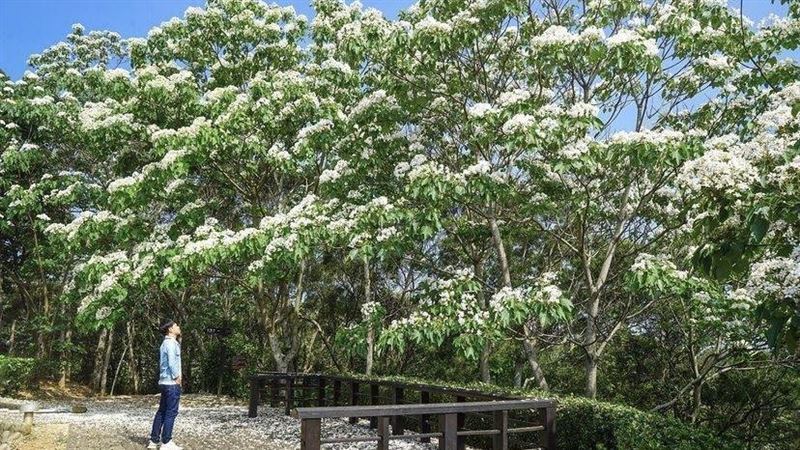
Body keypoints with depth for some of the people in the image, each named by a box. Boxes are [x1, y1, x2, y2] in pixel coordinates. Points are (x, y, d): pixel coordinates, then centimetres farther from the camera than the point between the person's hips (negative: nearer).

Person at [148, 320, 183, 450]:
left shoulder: (167, 343, 17)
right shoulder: (170, 343, -13)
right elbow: (172, 362, -21)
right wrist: (177, 377, -11)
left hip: (165, 382, 10)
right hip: (171, 382, -10)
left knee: (162, 412, 13)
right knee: (171, 413, -5)